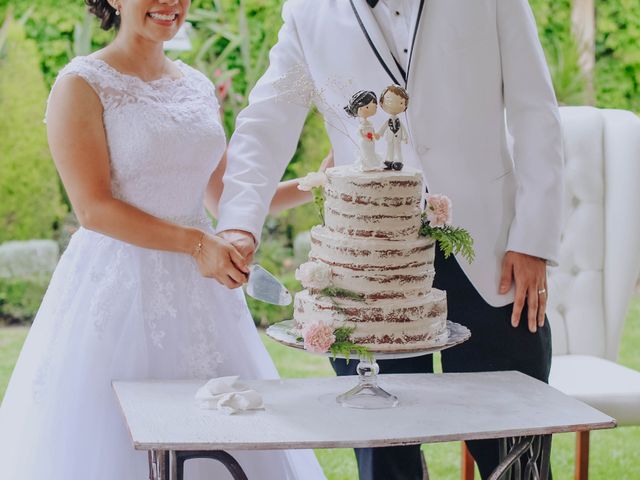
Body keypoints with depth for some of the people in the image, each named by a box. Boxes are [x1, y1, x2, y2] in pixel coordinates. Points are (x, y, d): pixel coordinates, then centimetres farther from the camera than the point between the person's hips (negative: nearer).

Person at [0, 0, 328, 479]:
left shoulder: (200, 87, 12)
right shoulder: (82, 85, -6)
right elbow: (93, 208, -14)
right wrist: (195, 243, -21)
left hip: (199, 291, 6)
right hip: (119, 290, -6)